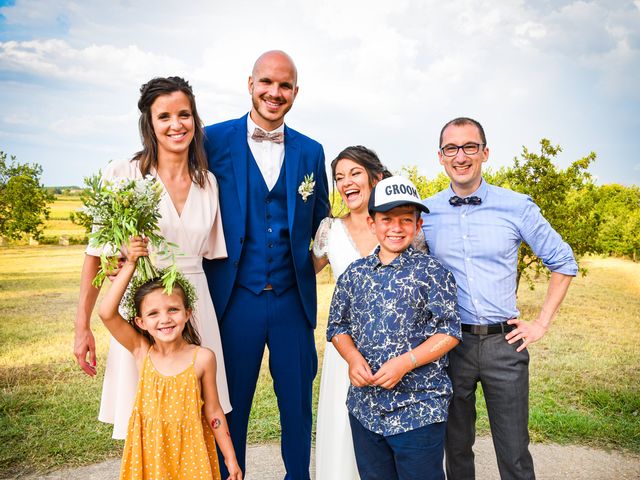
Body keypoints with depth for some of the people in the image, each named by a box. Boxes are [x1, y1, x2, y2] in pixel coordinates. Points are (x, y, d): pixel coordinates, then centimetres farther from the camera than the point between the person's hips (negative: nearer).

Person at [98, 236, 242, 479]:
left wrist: (231, 460, -2)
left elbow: (213, 411, -6)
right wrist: (130, 264, -25)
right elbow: (106, 313, -23)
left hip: (189, 449, -1)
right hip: (149, 450, 2)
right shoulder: (141, 351, -10)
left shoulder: (202, 358, -15)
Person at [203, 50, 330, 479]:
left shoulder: (311, 151, 6)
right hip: (235, 298, -2)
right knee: (229, 407, 12)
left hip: (293, 300, 3)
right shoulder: (215, 139, -2)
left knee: (298, 405, 14)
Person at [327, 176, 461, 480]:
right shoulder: (354, 273, 6)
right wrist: (353, 357, -9)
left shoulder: (432, 272, -6)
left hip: (419, 409, -4)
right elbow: (338, 326, 10)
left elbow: (449, 332, -8)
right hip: (364, 407, 4)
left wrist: (405, 362, -19)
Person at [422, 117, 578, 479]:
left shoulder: (518, 207, -3)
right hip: (450, 342, 1)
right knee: (456, 449, 17)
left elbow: (564, 263, 6)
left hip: (504, 344, 0)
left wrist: (542, 323, 2)